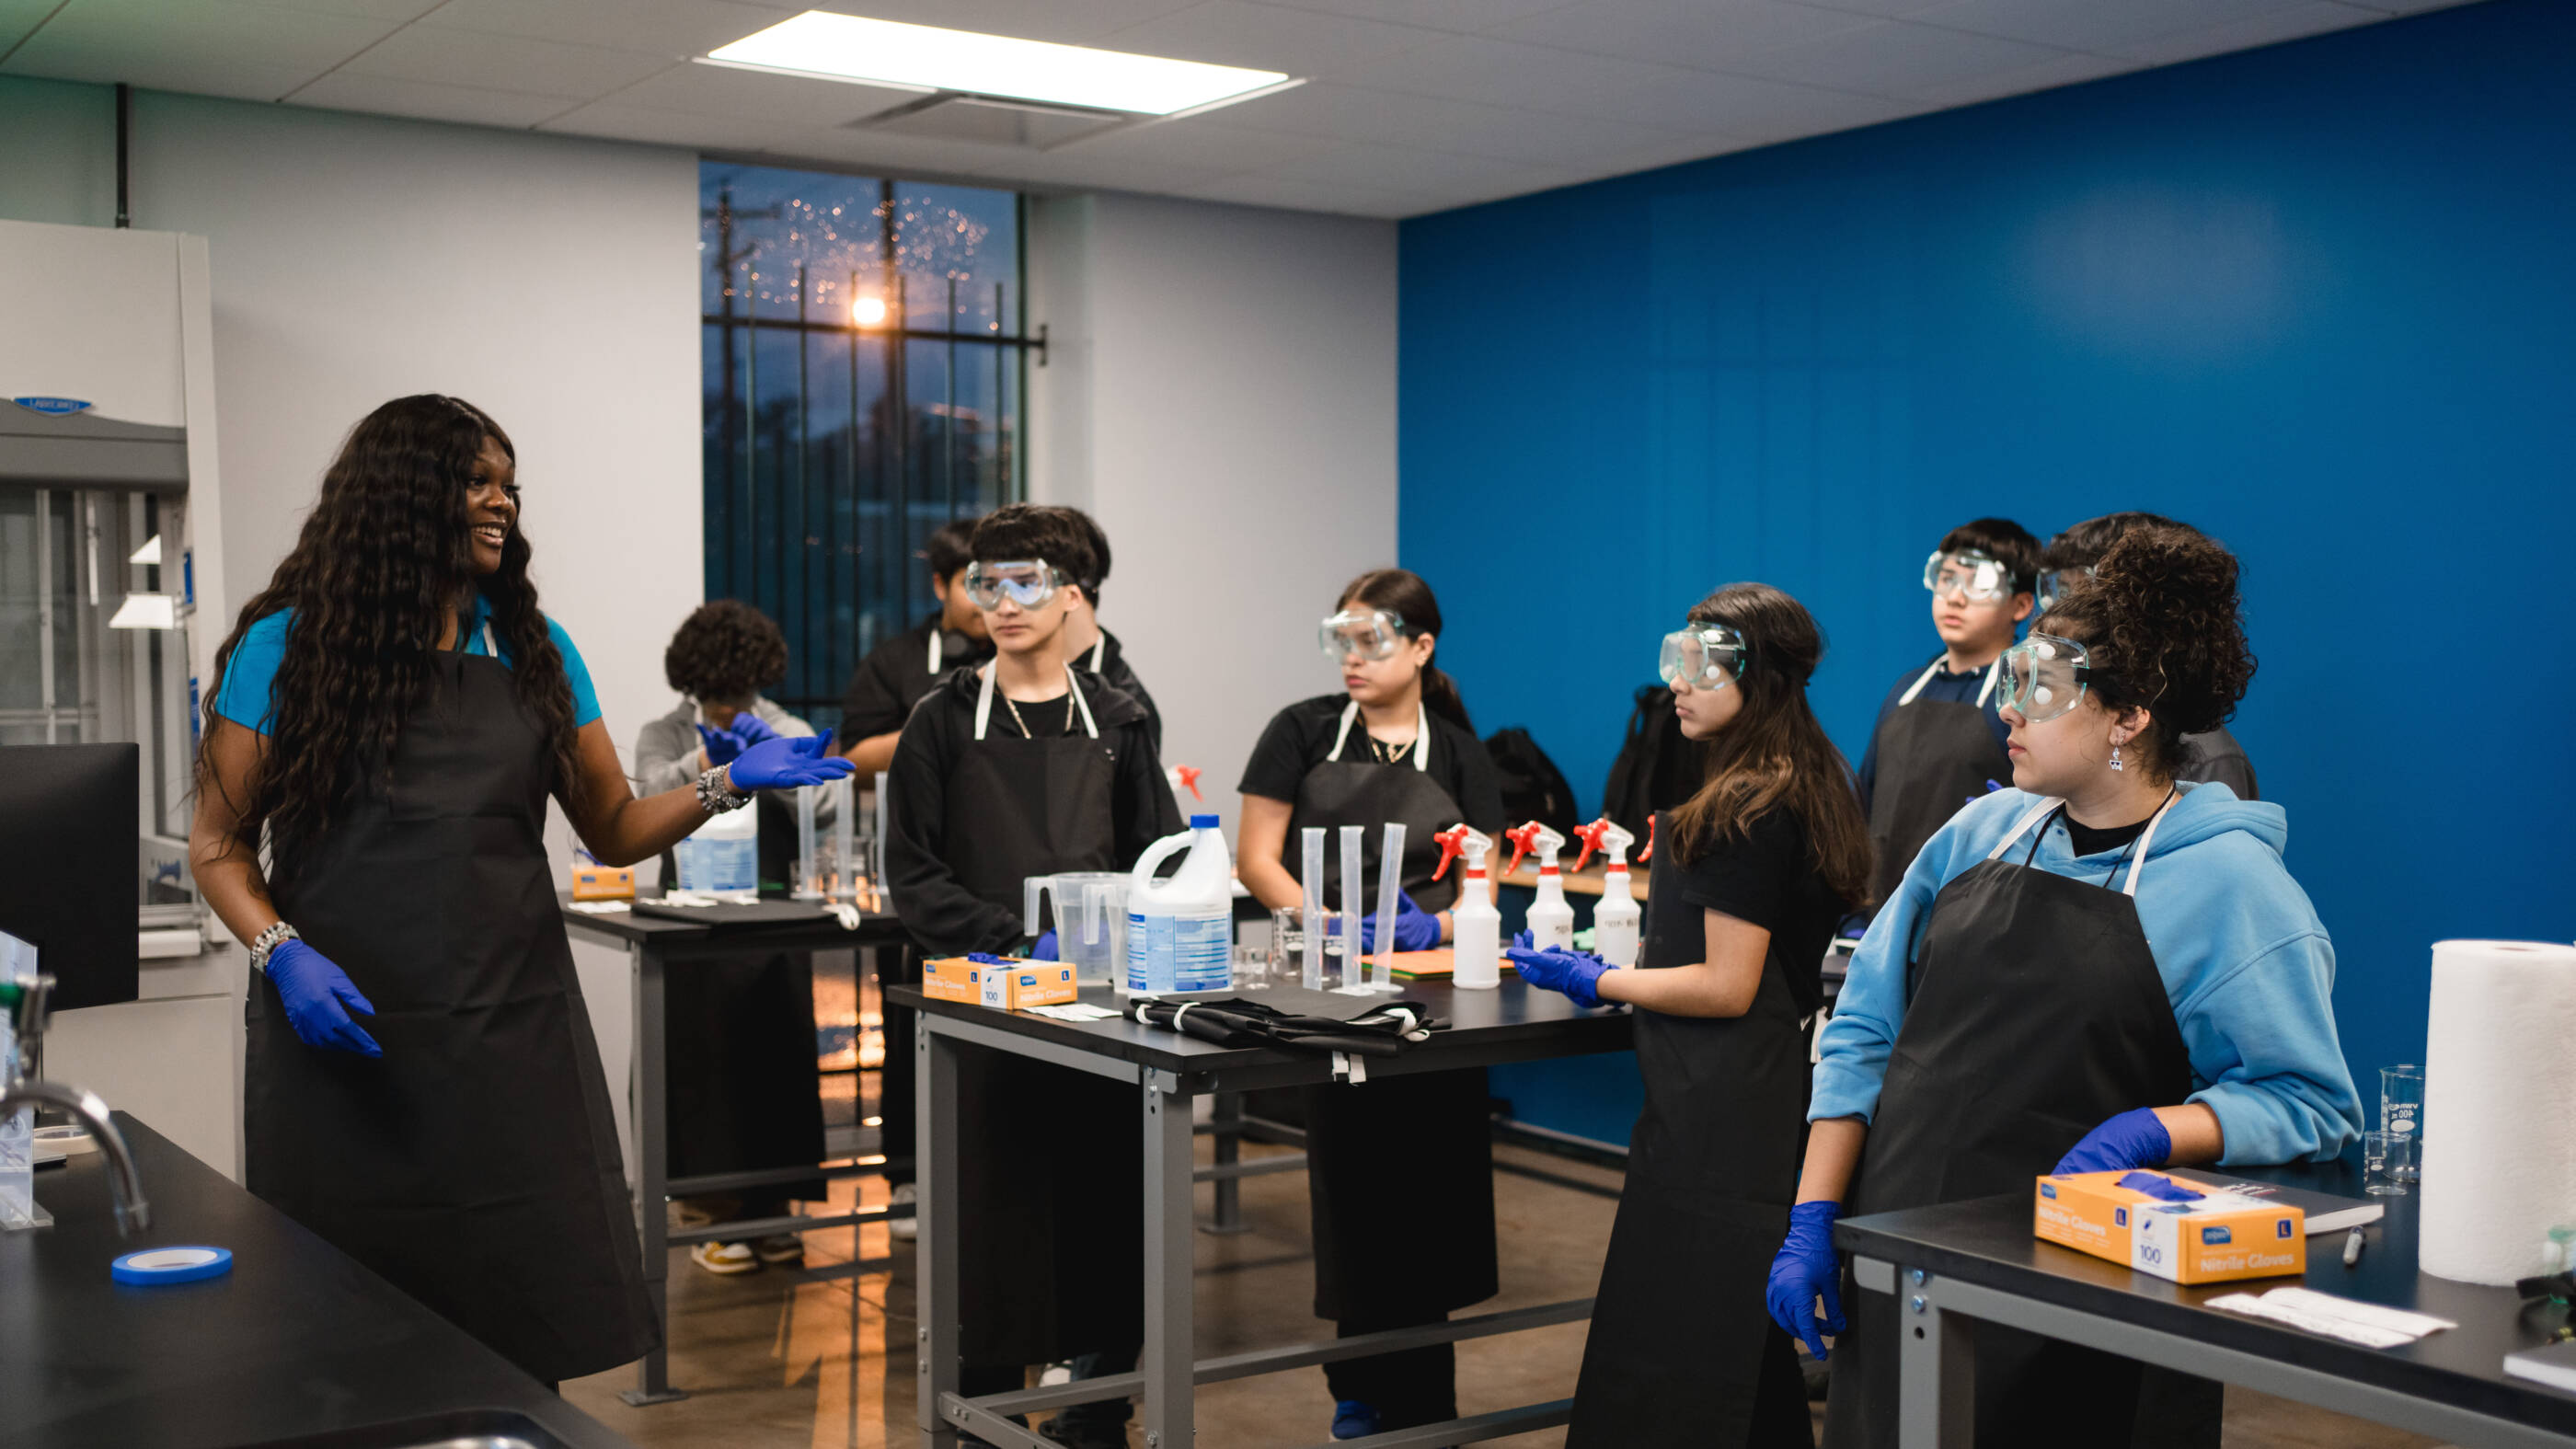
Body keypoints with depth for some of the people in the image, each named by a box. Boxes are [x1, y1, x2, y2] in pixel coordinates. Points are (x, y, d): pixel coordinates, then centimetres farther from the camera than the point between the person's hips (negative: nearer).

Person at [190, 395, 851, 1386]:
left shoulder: (535, 651, 10)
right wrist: (282, 954, -14)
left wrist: (726, 785, -4)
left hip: (514, 1030, 3)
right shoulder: (288, 646, 1)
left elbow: (614, 830, 11)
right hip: (341, 1034, -2)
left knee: (528, 1337, 1)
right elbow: (220, 843, 2)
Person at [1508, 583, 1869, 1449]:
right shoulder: (1809, 787, 12)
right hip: (1768, 1097, 10)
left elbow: (1727, 987, -20)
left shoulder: (1747, 812, -18)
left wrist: (1598, 982, -9)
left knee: (1668, 1360, -4)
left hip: (1715, 1112, -10)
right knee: (1751, 1359, 19)